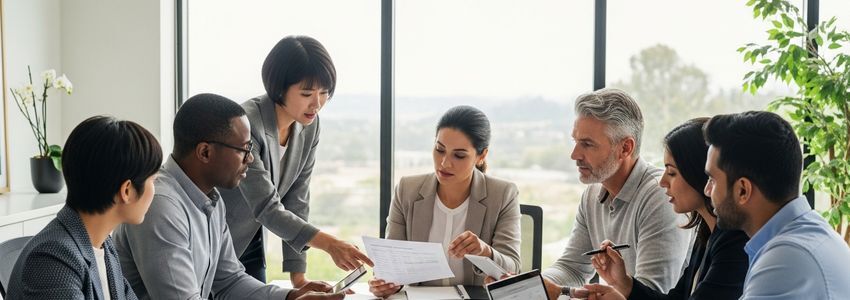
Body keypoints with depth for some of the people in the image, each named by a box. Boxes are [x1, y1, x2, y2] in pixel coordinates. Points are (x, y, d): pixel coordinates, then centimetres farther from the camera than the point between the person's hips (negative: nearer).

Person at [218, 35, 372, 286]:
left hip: (250, 245, 6)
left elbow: (296, 200, -3)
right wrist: (330, 244, -39)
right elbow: (267, 208, -30)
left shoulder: (309, 126, -6)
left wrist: (298, 276, -6)